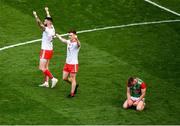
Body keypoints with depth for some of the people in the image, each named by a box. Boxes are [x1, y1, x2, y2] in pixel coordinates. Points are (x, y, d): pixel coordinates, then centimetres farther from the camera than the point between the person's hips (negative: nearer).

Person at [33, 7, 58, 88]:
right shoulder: (52, 28, 4)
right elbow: (49, 18, 20)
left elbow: (39, 23, -30)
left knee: (42, 68, -7)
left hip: (45, 50, -9)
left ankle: (53, 79, -10)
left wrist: (35, 16, -24)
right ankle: (46, 82, 13)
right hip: (50, 50, 9)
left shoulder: (46, 29, -21)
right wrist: (47, 11, 33)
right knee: (46, 67, 13)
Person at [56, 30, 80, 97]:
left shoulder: (76, 43, -17)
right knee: (64, 78, 12)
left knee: (72, 79, 0)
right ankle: (75, 85, 34)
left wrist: (76, 39, -67)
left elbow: (78, 44, -44)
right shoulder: (68, 42, 5)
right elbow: (62, 39, 26)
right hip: (67, 63, 8)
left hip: (73, 64, -8)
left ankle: (72, 93, 9)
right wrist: (56, 34, 42)